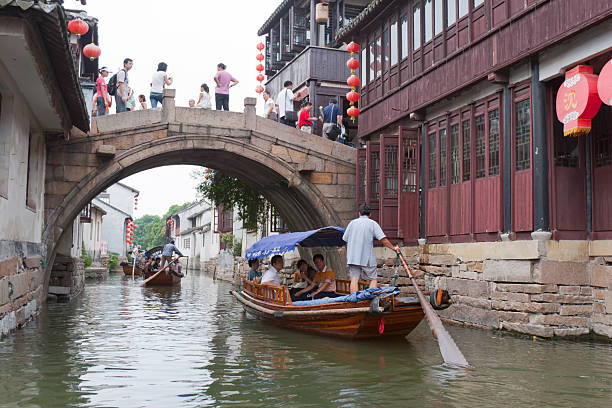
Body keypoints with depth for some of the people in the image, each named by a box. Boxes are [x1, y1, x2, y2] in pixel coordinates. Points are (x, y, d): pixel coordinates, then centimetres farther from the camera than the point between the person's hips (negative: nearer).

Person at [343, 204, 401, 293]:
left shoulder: (352, 223, 11)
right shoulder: (373, 223, 3)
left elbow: (346, 240, 13)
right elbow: (383, 239, -5)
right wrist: (393, 248, 5)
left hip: (352, 257, 3)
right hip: (367, 258, -3)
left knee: (354, 279, 0)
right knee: (373, 279, 5)